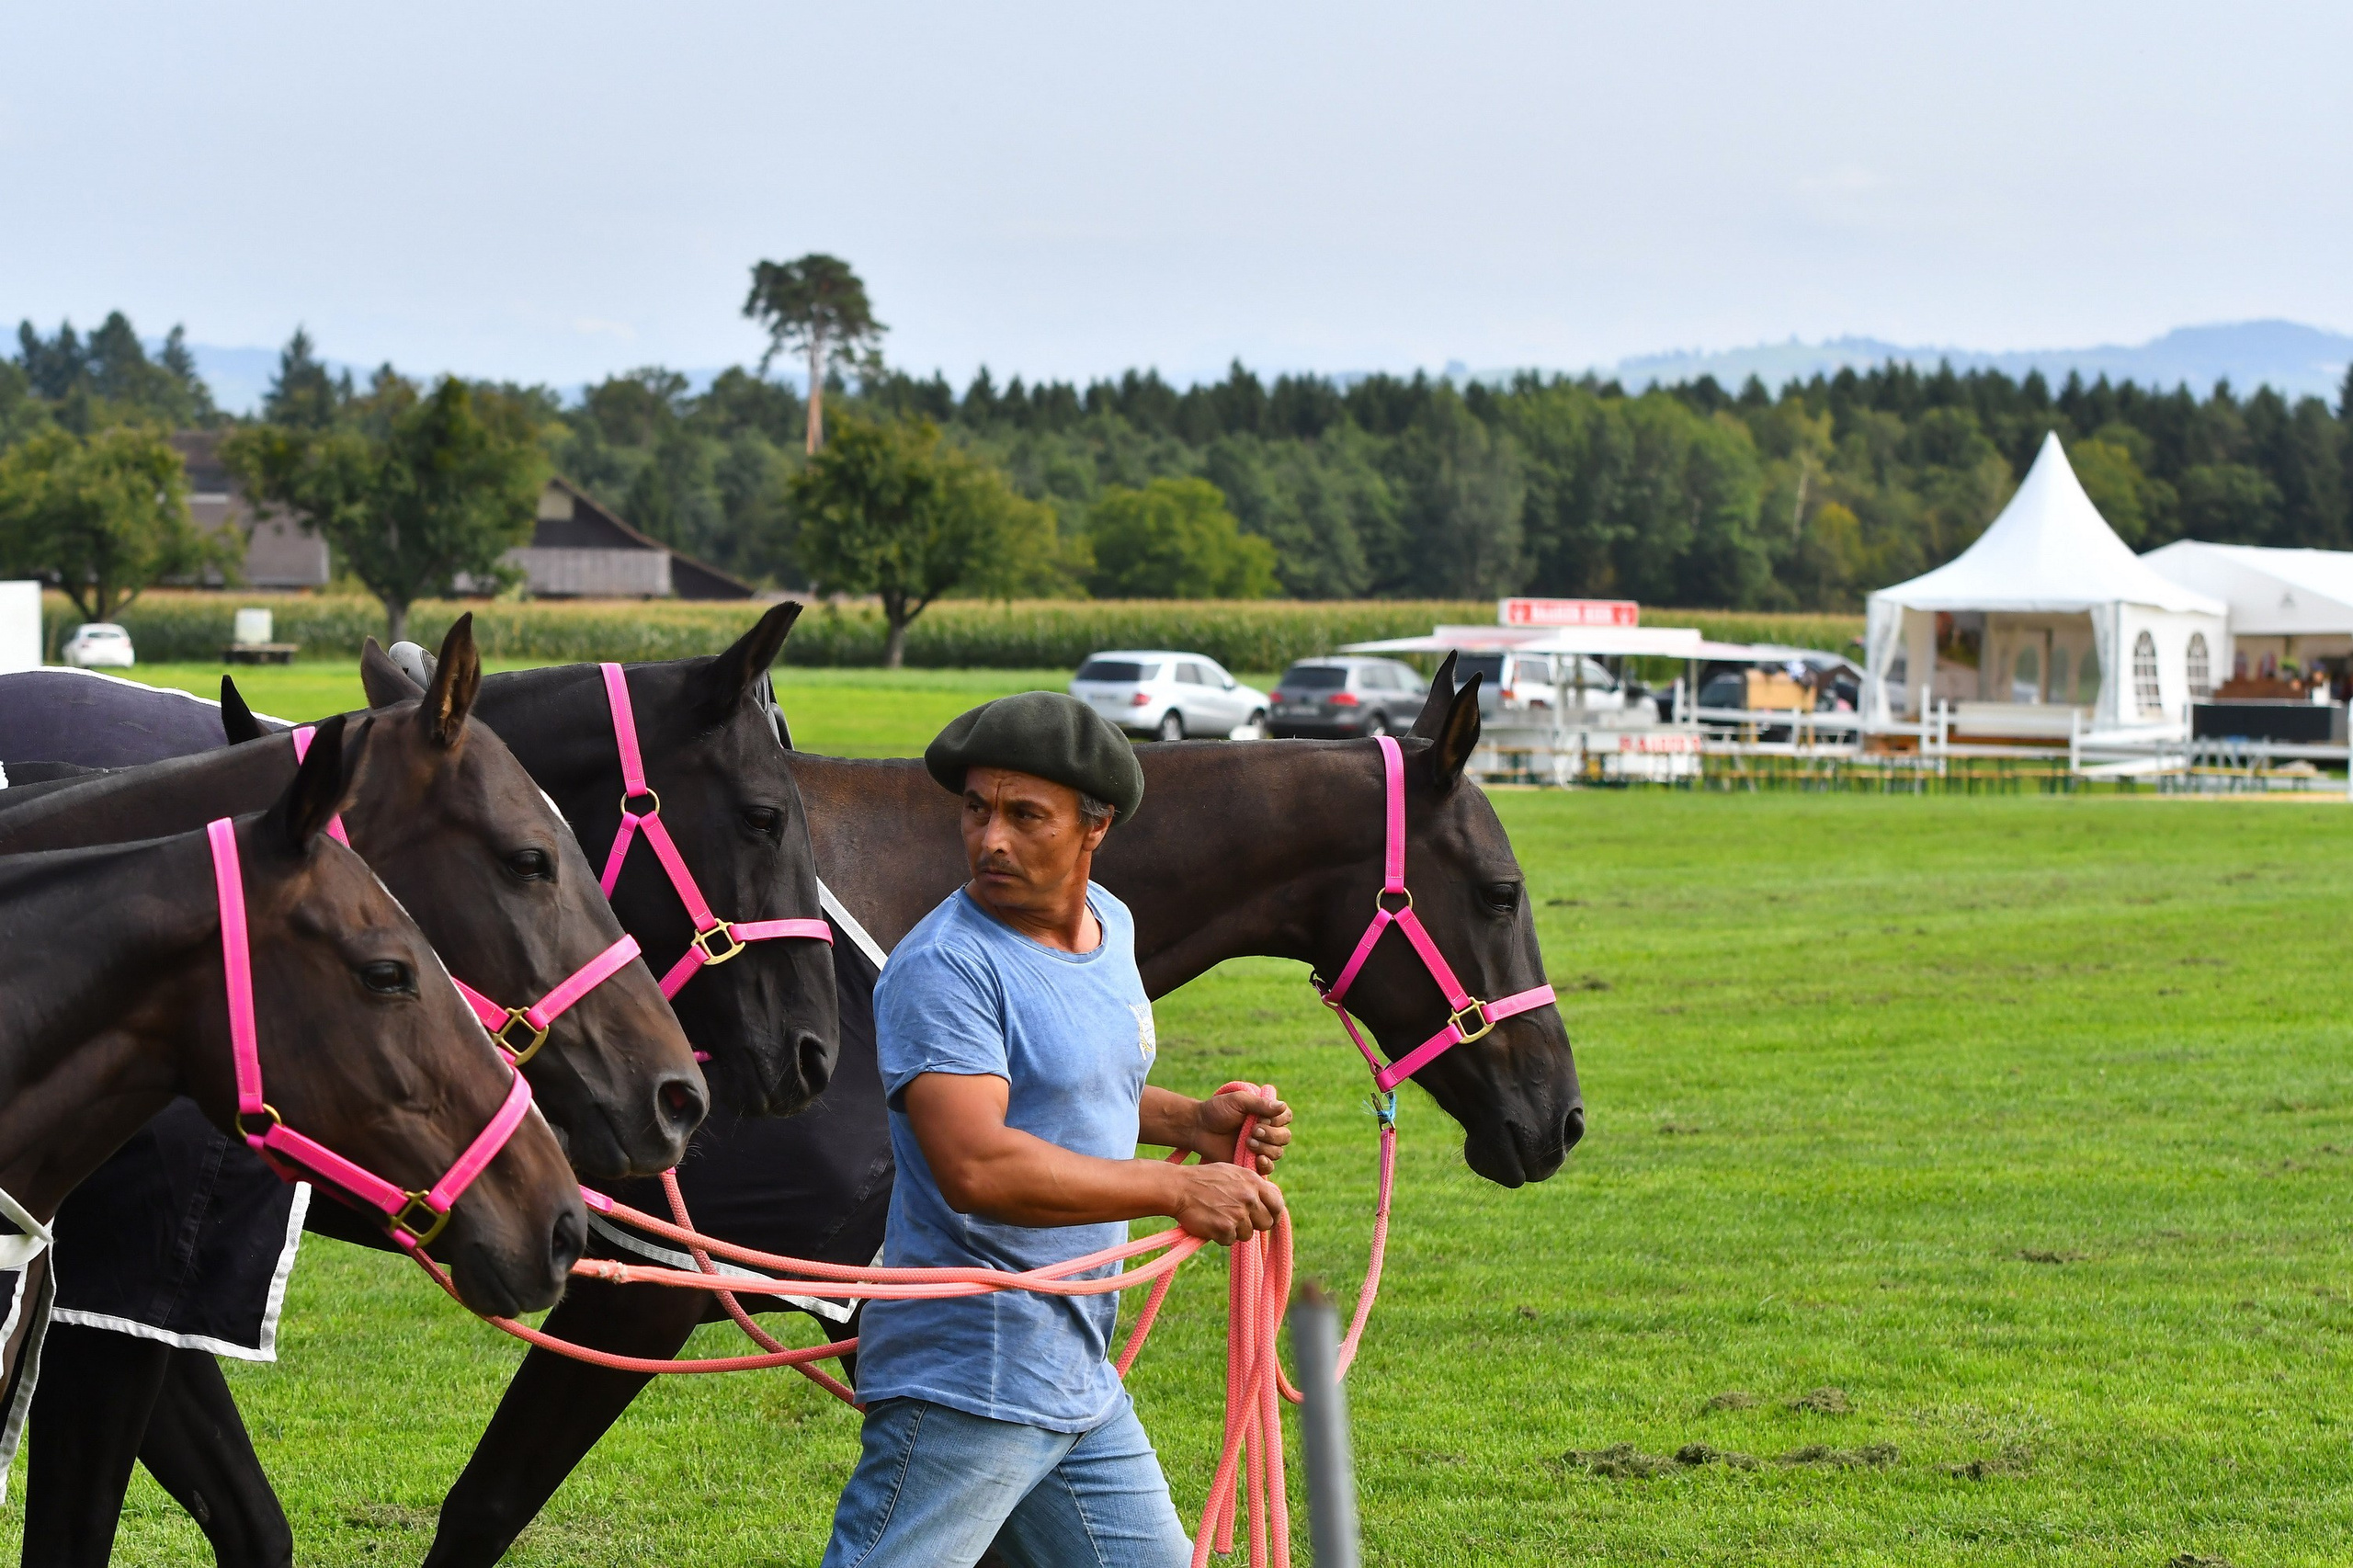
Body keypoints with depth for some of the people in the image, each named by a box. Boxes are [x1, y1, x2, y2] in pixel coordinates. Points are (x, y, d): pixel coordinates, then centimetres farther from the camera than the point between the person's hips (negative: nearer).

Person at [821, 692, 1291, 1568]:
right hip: (964, 1385, -9)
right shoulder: (945, 967, -17)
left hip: (1083, 1383, 9)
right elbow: (975, 1166, -29)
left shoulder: (1109, 926, 11)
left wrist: (1192, 1122, 12)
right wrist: (1176, 1189, -23)